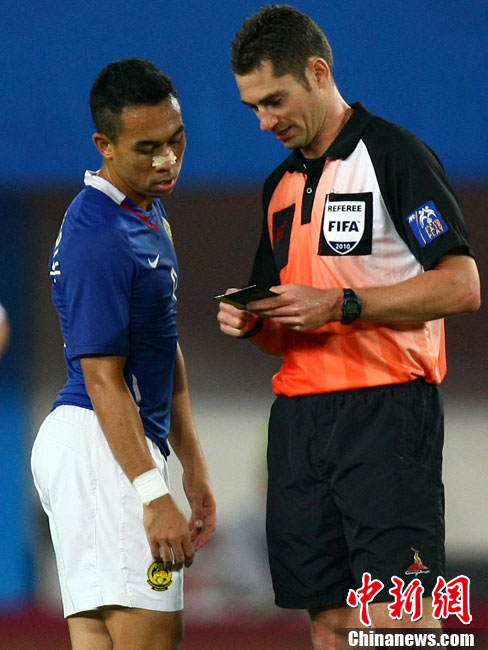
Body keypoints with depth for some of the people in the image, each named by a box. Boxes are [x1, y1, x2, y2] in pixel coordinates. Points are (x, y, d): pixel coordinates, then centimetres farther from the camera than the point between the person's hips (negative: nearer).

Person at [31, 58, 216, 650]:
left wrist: (192, 466, 22)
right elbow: (103, 379, -18)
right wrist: (154, 495, -22)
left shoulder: (148, 213, 16)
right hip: (97, 445, -10)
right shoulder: (98, 238, -17)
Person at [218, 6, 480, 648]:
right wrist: (250, 322, 4)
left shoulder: (394, 154, -5)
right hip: (299, 418, 7)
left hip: (387, 408, -7)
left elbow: (461, 286, -12)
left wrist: (342, 305, -17)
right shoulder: (281, 185, 19)